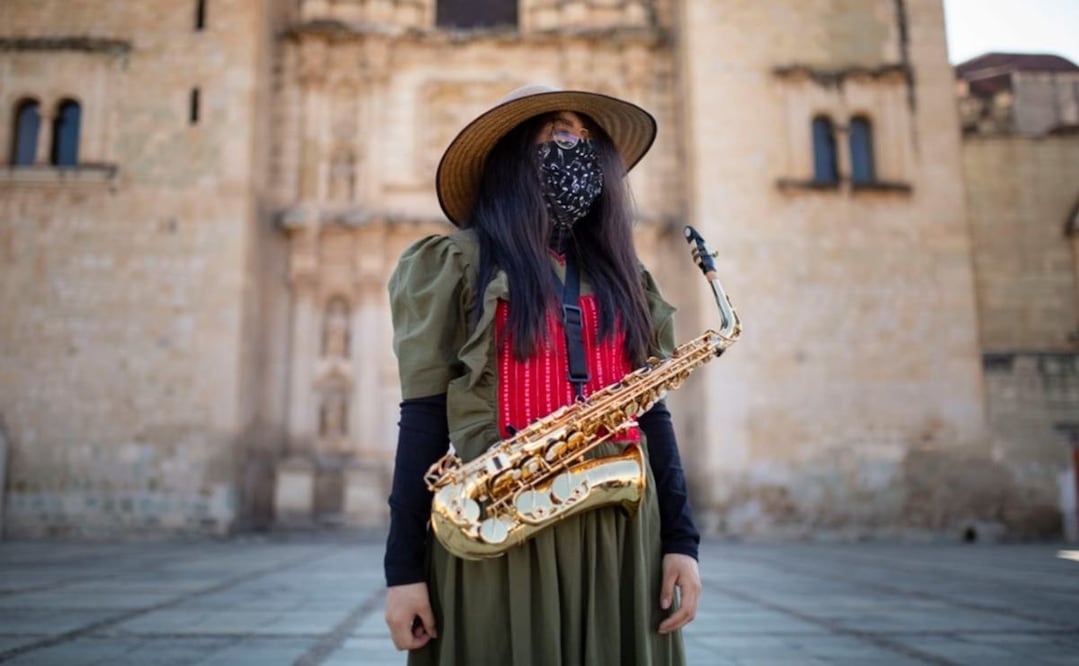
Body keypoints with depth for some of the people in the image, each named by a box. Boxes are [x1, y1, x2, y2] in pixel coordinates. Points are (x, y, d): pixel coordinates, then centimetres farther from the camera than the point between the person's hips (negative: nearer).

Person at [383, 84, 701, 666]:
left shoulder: (622, 275, 14)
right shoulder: (458, 265, 1)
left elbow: (651, 410, 11)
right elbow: (424, 413, -3)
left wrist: (680, 539, 4)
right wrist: (403, 565, -7)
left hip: (621, 537, 4)